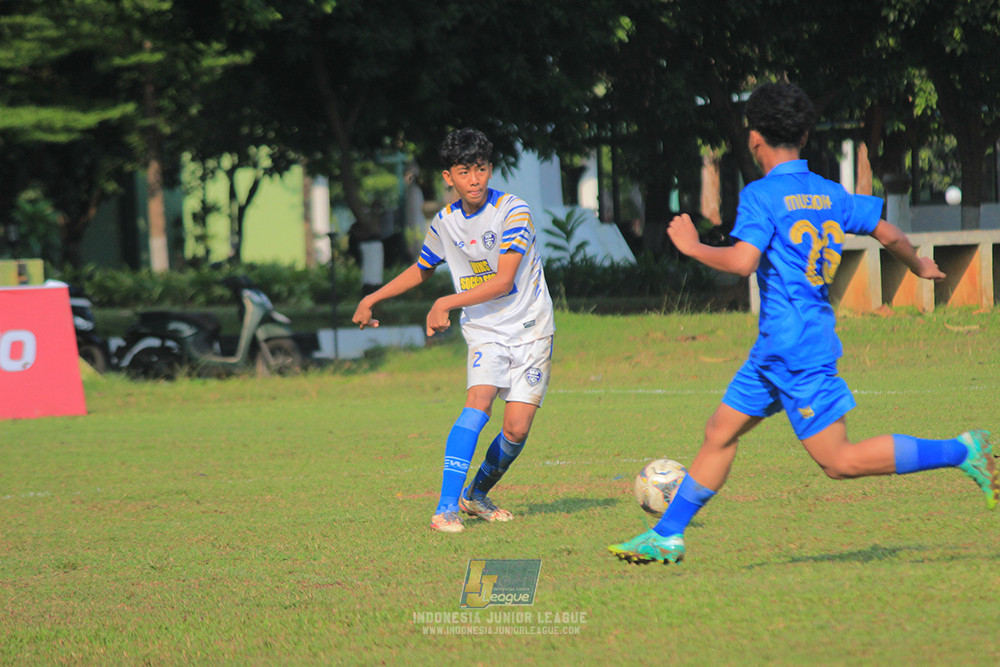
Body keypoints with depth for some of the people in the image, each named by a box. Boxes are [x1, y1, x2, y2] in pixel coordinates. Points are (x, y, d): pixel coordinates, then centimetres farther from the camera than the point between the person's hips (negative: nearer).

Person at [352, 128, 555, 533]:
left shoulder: (513, 211, -14)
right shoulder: (445, 222, 3)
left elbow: (503, 281, -20)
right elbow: (422, 269, 23)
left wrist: (448, 303, -21)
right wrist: (373, 299, 21)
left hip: (530, 330, -2)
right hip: (485, 331, 2)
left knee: (516, 430, -8)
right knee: (479, 399, -24)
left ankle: (477, 495, 20)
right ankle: (446, 507, -28)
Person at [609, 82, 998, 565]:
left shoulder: (761, 195, -13)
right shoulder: (829, 194, 9)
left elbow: (742, 262, -25)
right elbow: (888, 234, 13)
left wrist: (693, 247, -8)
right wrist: (919, 266, 33)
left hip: (795, 351, -9)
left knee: (839, 461, -7)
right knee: (720, 432, 14)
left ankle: (961, 452, -8)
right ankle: (667, 535, 19)